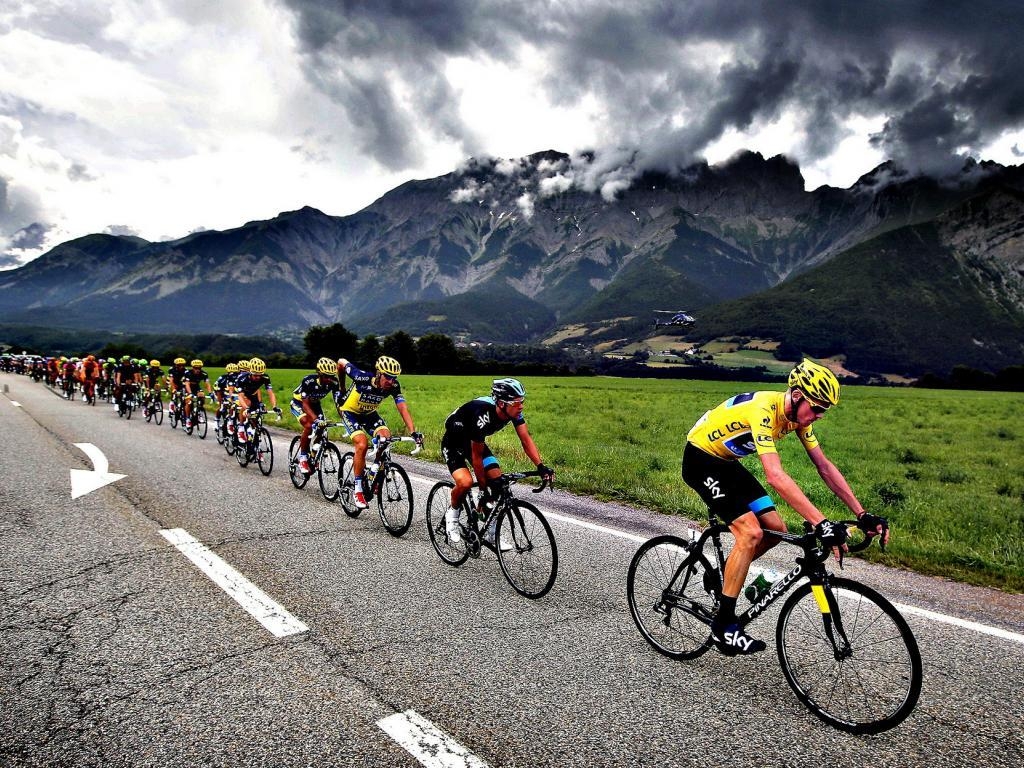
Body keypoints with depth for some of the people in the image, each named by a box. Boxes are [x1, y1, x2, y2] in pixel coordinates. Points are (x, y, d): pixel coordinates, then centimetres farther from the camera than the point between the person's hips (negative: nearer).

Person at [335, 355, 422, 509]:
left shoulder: (394, 386, -23)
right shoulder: (362, 377, -33)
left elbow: (403, 409, -28)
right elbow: (341, 362, -18)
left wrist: (413, 432, -41)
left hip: (369, 414, 4)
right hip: (350, 412, -4)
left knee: (386, 437, -19)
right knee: (362, 444, -24)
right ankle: (358, 489, -11)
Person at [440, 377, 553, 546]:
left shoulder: (513, 410, -21)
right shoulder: (483, 414, -39)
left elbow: (526, 439, -15)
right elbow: (477, 456, -30)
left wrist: (540, 466, -29)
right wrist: (483, 490, -24)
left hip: (474, 441, 7)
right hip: (453, 443, -7)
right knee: (465, 482, -29)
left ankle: (491, 532, 7)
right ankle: (452, 513, 3)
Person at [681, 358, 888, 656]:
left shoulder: (798, 414, -5)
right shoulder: (763, 409, -32)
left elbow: (825, 466, -1)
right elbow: (775, 476, -42)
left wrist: (862, 514, -7)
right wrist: (821, 523, -46)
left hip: (726, 461, 9)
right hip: (700, 459, -9)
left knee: (775, 529, 1)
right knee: (750, 532, -19)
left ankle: (725, 573, 24)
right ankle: (723, 626, -10)